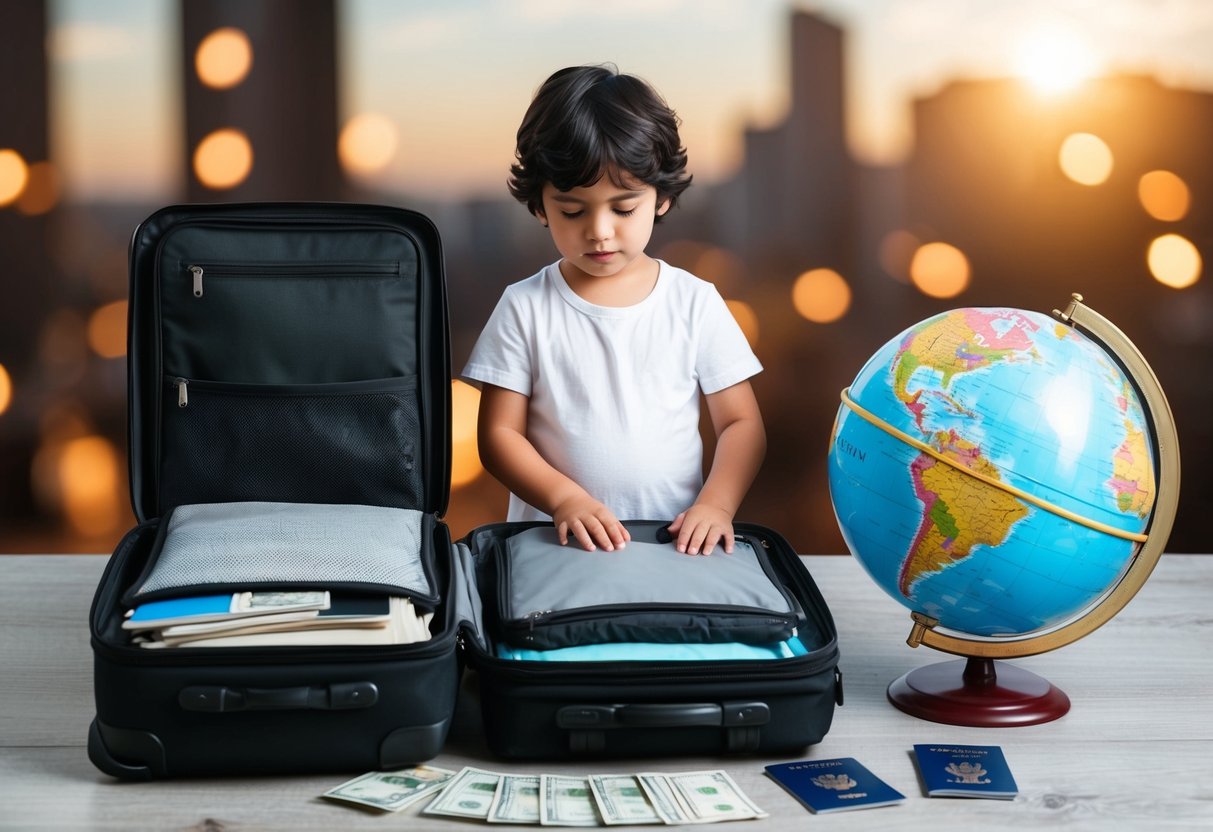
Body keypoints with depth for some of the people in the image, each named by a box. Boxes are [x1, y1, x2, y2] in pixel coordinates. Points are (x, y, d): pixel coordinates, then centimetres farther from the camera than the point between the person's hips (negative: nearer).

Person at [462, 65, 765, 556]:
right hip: (553, 547, 0)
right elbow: (499, 433, 2)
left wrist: (715, 504, -12)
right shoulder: (525, 308, 3)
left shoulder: (695, 303, 4)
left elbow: (741, 423, 6)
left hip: (677, 548, 1)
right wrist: (564, 498, -15)